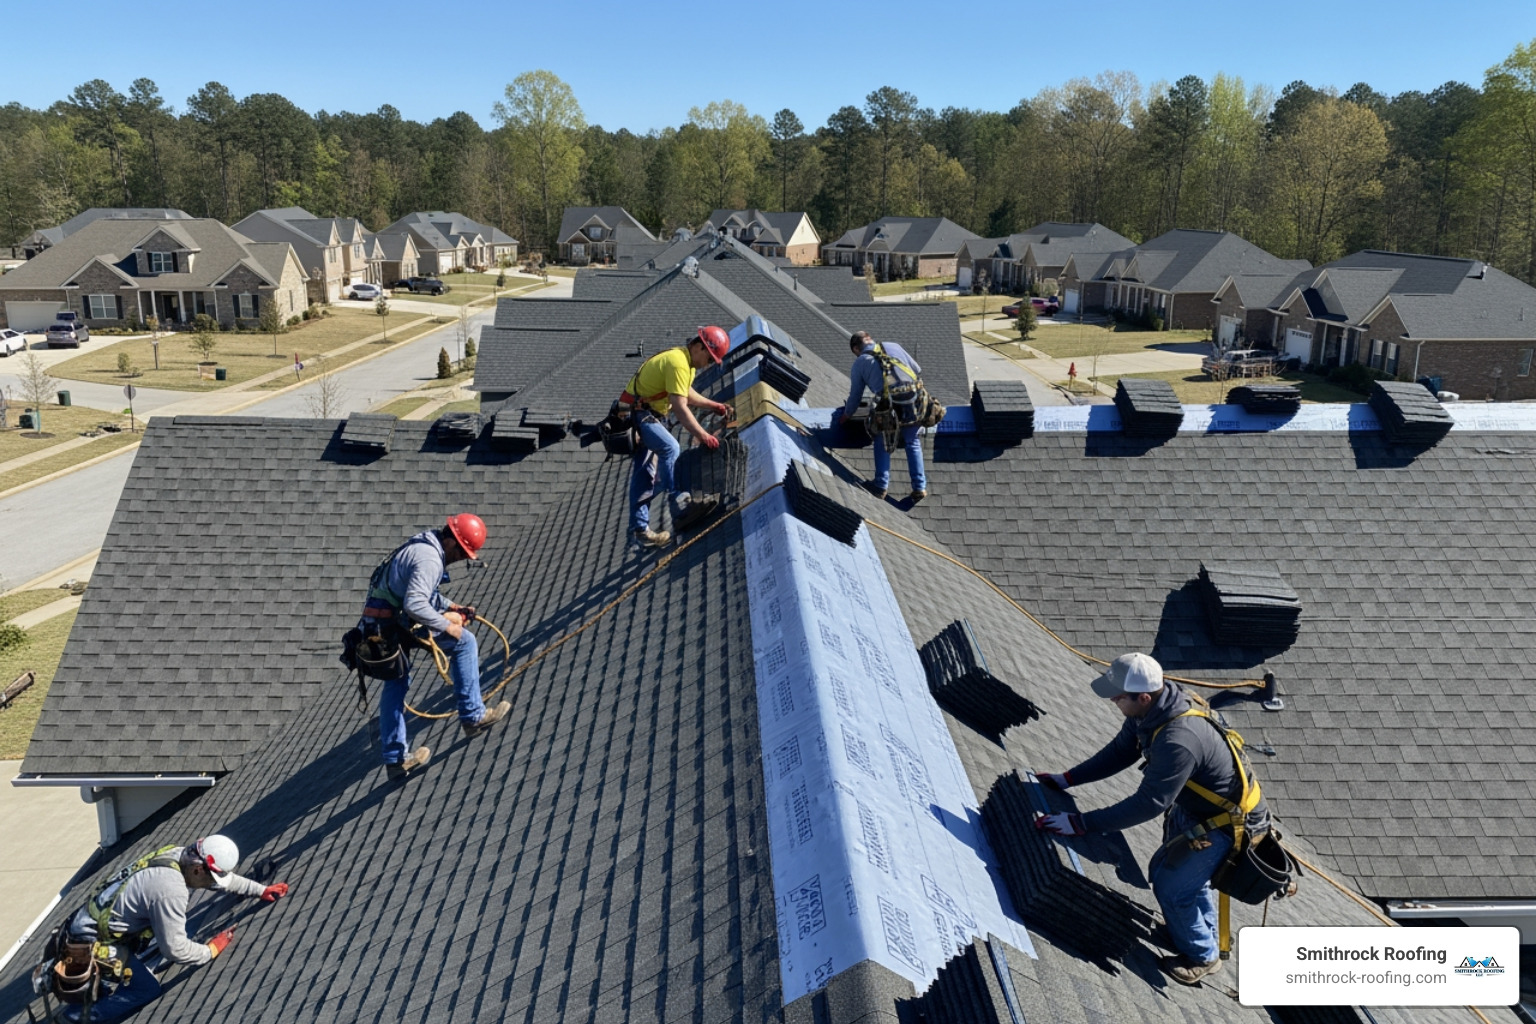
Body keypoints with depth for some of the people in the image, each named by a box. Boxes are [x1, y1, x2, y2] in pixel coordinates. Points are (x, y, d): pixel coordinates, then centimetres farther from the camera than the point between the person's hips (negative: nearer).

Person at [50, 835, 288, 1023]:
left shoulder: (181, 855, -7)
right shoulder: (170, 890, -31)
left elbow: (225, 878, 11)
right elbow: (175, 949, -23)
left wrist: (262, 890, 12)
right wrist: (210, 950, -9)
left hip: (92, 922, 8)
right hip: (93, 944, -8)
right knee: (147, 990, -1)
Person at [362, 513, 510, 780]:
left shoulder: (423, 546, 12)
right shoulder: (429, 559, -21)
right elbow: (415, 604, -32)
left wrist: (450, 607, 13)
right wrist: (446, 625, -21)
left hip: (379, 627, 10)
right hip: (397, 627, -10)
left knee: (394, 686, 20)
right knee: (464, 642, -2)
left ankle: (395, 758, 29)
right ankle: (472, 716, 4)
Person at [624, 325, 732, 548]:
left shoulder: (685, 359, 8)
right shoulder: (678, 362, -24)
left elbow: (685, 393, 22)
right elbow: (680, 407, -30)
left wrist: (713, 406, 15)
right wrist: (702, 435, -32)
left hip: (647, 415, 10)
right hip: (638, 414, -10)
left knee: (644, 475, 6)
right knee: (670, 448, -30)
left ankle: (640, 529, 6)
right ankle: (681, 503, -38)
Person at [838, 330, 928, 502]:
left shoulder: (859, 363, 15)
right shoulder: (893, 346, 21)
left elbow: (855, 395, 22)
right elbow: (917, 369, 23)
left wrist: (846, 415, 40)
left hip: (889, 406, -2)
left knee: (882, 443, 21)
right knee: (913, 443, 17)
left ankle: (881, 486, 19)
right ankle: (919, 487, 12)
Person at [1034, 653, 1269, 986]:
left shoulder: (1178, 742, -41)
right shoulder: (1149, 712, -13)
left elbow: (1147, 804, -38)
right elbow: (1119, 752, 2)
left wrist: (1081, 824, -36)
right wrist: (1067, 779, -4)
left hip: (1224, 822, -9)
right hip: (1191, 805, 9)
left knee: (1171, 886, 0)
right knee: (1166, 869, 22)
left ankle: (1202, 956, 25)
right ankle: (1201, 932, 48)